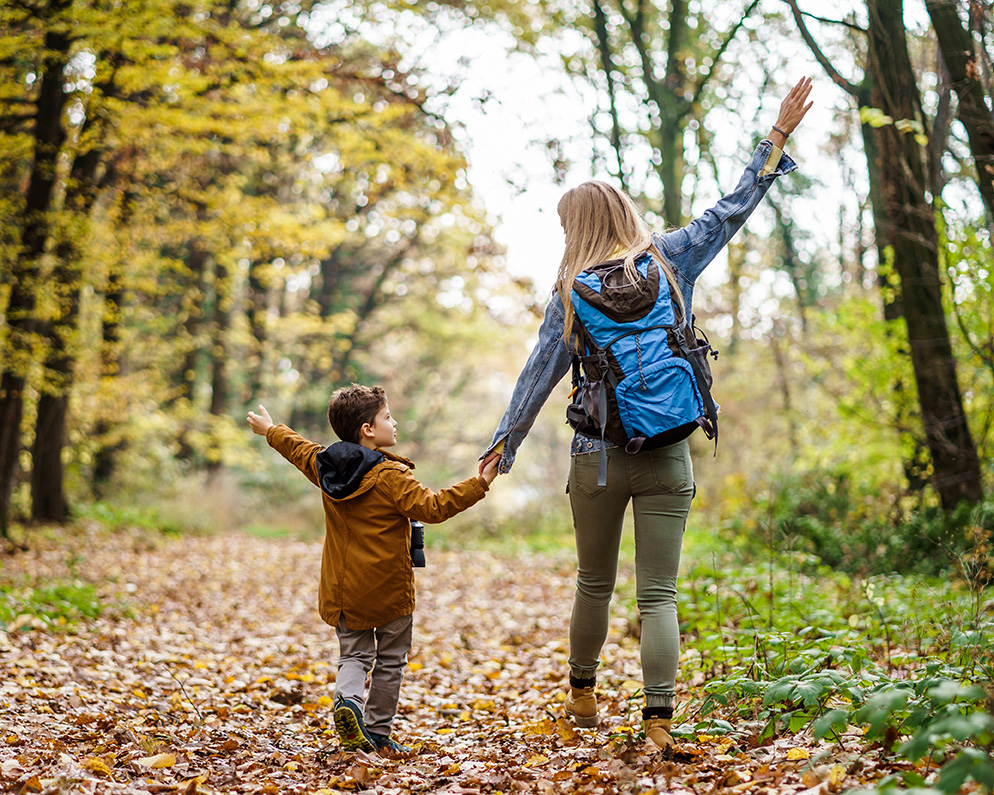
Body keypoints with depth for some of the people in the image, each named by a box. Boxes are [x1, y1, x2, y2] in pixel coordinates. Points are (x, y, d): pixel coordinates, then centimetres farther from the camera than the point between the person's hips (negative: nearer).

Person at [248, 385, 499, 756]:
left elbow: (297, 448, 23)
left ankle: (347, 698, -17)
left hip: (343, 589, 5)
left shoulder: (324, 465, 3)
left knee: (354, 654, 12)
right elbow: (432, 507, -24)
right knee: (390, 661, 9)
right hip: (388, 589, -5)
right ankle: (378, 734, 14)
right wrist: (480, 483, -22)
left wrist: (270, 430, 43)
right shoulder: (390, 476, -18)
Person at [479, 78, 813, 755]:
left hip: (597, 457, 0)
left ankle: (583, 696, 32)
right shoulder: (672, 261, 1)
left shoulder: (573, 291, -2)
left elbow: (540, 375, 2)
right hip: (668, 456, 0)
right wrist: (779, 133, 16)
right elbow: (733, 210, 9)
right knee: (659, 593, 1)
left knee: (594, 584, 18)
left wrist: (503, 444, 13)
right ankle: (658, 720, -7)